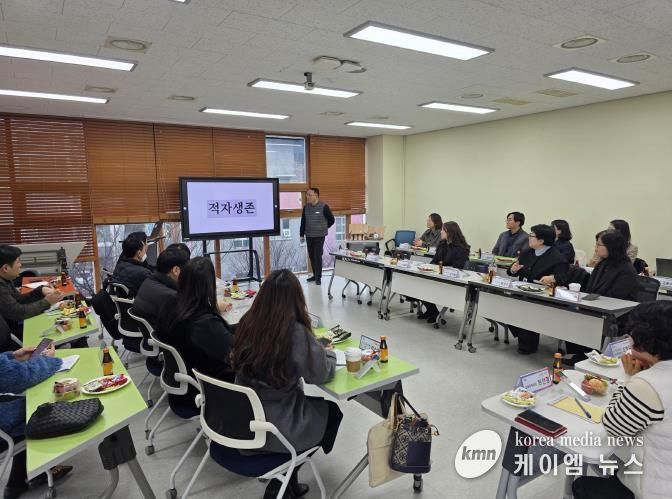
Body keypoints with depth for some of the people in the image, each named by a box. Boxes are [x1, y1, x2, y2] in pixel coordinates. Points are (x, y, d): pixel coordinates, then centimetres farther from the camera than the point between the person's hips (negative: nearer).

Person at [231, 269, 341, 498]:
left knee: (313, 402, 26)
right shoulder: (296, 333, -25)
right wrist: (329, 354, 5)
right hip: (274, 430, -6)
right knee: (331, 411, 19)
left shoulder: (247, 323, -7)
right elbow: (321, 374, -14)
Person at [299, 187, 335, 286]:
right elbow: (303, 222, 10)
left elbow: (331, 220, -3)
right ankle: (315, 275, 24)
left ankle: (318, 277, 3)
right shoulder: (306, 207, 4)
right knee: (311, 256, 11)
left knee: (317, 256, -6)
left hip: (319, 236, -5)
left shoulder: (324, 207, -12)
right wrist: (302, 234, 8)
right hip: (309, 236, 5)